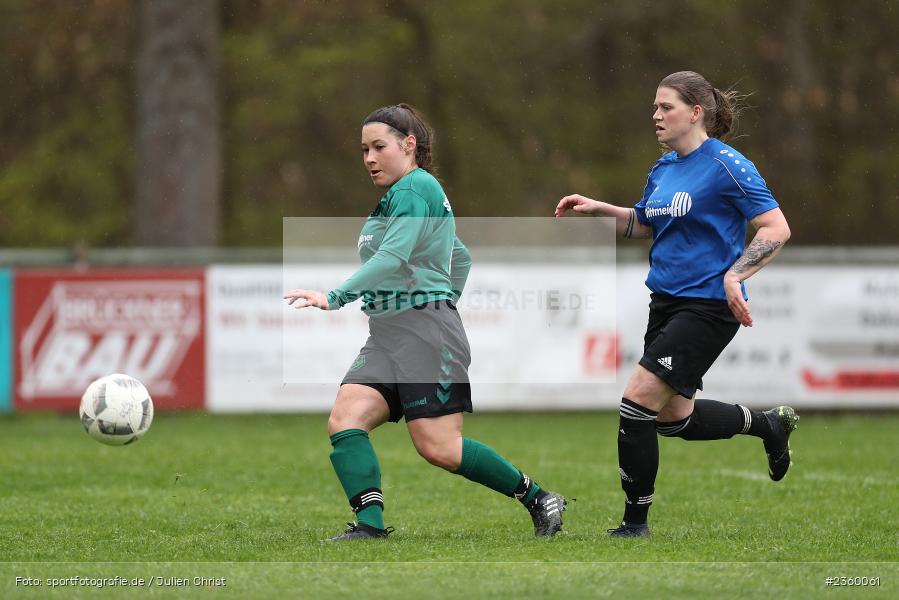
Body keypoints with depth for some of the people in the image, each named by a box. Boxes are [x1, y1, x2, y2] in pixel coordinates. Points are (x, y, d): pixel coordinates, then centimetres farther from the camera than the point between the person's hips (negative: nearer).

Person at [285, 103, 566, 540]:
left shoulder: (415, 187, -9)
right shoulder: (399, 196, 22)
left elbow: (392, 257, -22)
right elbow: (461, 258, 32)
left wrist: (334, 298, -28)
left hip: (426, 332, -10)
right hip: (386, 337, 10)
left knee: (439, 448, -12)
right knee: (345, 421, -12)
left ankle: (538, 499, 4)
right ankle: (370, 524, -23)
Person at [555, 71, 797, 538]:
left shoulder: (727, 166, -13)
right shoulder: (662, 169, 10)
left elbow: (777, 229, -16)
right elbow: (644, 224, 27)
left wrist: (734, 276, -26)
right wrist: (599, 210, 10)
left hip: (708, 306, -9)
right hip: (666, 303, 9)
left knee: (637, 403, -14)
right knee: (673, 418, 15)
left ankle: (635, 522, -1)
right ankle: (769, 424, 38)